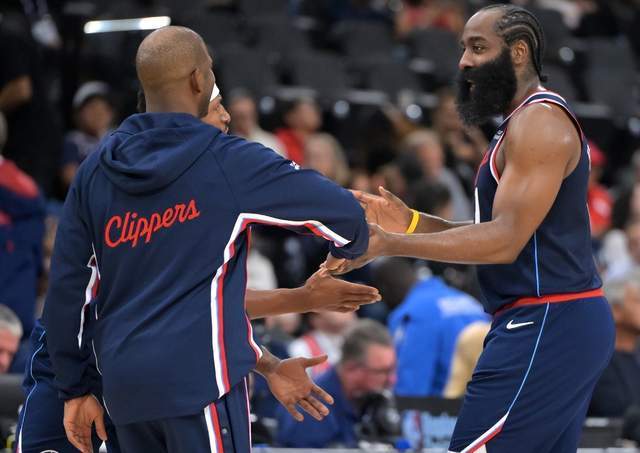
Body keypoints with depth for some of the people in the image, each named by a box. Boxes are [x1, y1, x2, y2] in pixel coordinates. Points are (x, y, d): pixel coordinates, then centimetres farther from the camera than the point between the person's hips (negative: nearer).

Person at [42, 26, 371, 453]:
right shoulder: (229, 162, -6)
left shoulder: (95, 171, 8)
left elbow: (67, 289, 9)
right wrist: (351, 247, 25)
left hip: (124, 384, 6)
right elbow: (342, 211, 1)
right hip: (200, 376, -5)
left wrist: (75, 389, 17)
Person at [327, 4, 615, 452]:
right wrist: (412, 223, 8)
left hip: (546, 327, -11)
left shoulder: (539, 122, -14)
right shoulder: (529, 122, 20)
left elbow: (504, 241, -23)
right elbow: (502, 232, 21)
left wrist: (388, 243, -24)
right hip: (563, 324, 11)